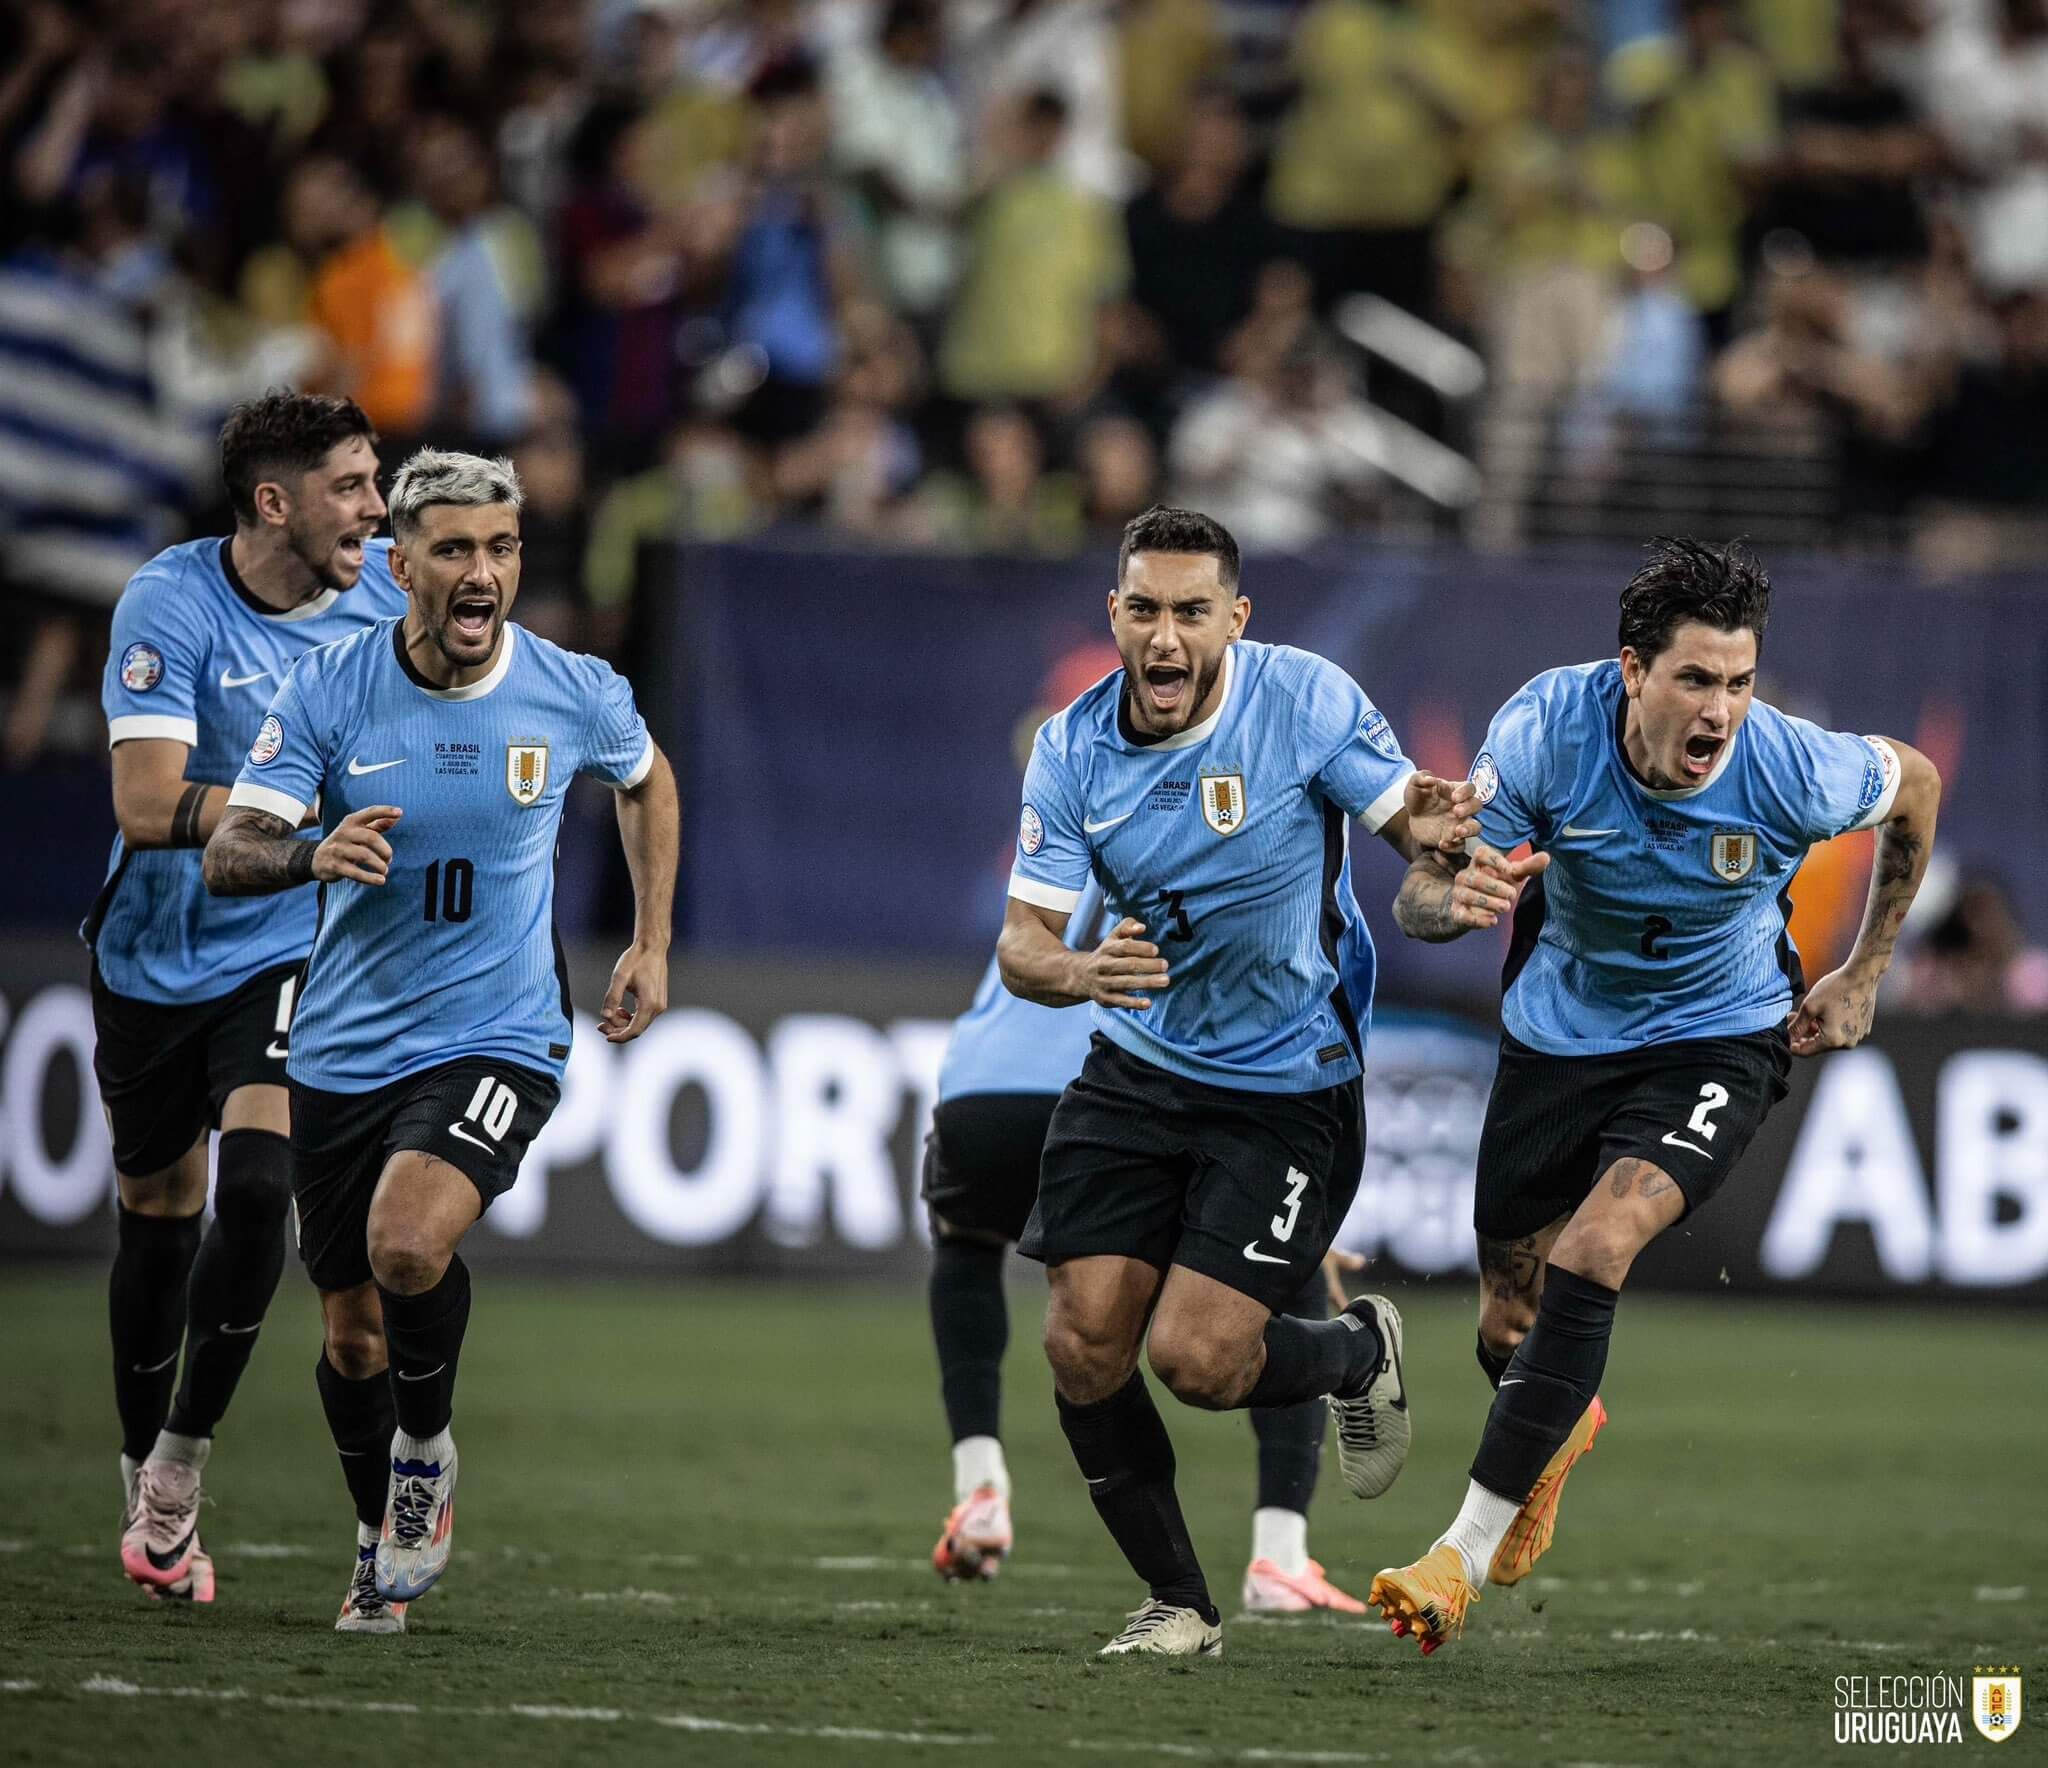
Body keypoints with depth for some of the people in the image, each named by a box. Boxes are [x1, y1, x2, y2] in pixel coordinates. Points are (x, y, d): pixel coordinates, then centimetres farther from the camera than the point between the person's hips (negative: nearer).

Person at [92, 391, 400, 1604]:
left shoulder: (387, 588, -6)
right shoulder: (170, 604, -18)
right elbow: (148, 801, -28)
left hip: (293, 956, 1)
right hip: (159, 950, -1)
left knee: (256, 1191, -20)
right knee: (157, 1219, 11)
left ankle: (181, 1465, -3)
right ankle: (148, 1495, 29)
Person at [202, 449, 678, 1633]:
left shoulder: (575, 694, -7)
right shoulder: (327, 692, -9)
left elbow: (648, 781, 17)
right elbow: (228, 856, -15)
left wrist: (652, 945, 12)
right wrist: (311, 854, -37)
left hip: (499, 1038, -2)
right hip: (345, 1048, 2)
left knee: (409, 1244, -29)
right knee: (354, 1336, 10)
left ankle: (427, 1453, 0)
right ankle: (387, 1548, 37)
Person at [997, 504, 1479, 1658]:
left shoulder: (1306, 698, -15)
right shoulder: (1074, 749, -6)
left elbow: (1417, 827, -9)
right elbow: (1021, 942, -7)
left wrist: (1430, 832, -35)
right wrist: (1078, 972, -31)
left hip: (1289, 1087, -4)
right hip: (1138, 1072, 4)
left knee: (1195, 1358, -13)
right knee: (1085, 1343, -6)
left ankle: (1360, 1353, 22)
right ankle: (1178, 1602, 15)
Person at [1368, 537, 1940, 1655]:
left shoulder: (1792, 770, -26)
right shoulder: (1546, 732, -25)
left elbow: (1913, 785, -1)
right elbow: (1417, 897, -20)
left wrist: (1862, 976, 4)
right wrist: (1458, 896, -45)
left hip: (1719, 1038, -3)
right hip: (1561, 1032, 3)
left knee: (1593, 1250, -28)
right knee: (1508, 1329, 13)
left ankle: (1465, 1554, -22)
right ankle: (1563, 1424, 54)